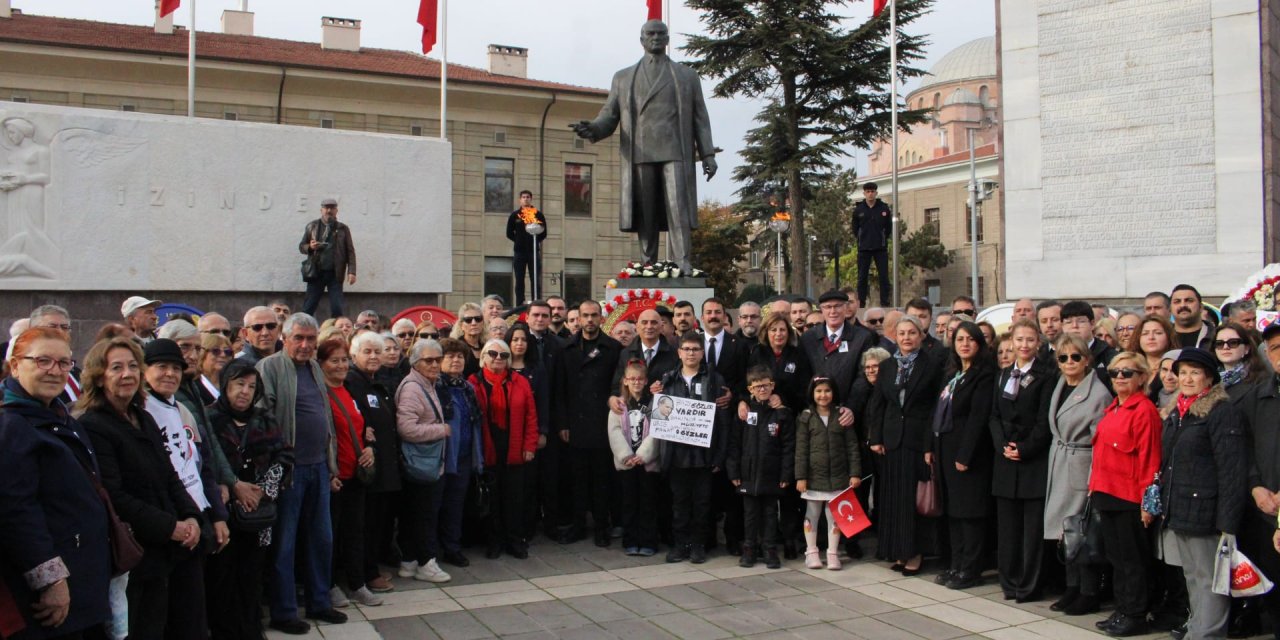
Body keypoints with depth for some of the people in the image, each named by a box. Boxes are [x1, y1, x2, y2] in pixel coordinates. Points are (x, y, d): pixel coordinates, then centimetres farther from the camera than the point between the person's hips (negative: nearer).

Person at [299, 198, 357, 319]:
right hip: (316, 272, 1)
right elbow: (301, 247, 14)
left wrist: (351, 272, -6)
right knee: (309, 307, 1)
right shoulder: (312, 226, 10)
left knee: (337, 309, -2)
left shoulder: (343, 229, 8)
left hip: (335, 274, -1)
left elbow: (350, 251, 4)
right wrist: (310, 247, -9)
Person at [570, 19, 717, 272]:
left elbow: (700, 118, 14)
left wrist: (707, 154, 2)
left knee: (678, 207, -13)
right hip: (639, 155, 1)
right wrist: (592, 129, -8)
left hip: (675, 153, -1)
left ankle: (682, 263, -16)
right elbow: (609, 117, 14)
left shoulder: (687, 76, 19)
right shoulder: (623, 78, 21)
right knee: (644, 214, -3)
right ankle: (648, 266, 1)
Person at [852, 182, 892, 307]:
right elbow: (855, 229, 9)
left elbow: (889, 226, 7)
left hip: (881, 248, 0)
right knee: (862, 277, 3)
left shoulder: (884, 208, 1)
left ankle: (885, 303, 3)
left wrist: (883, 239, 4)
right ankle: (861, 304, 7)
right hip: (864, 249, 0)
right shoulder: (858, 209, 2)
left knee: (884, 276, -1)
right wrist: (861, 240, 4)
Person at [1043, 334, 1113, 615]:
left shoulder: (1098, 393, -13)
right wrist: (1056, 461, 14)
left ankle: (1089, 594, 9)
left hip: (1083, 470, -7)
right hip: (1060, 468, 8)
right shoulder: (1060, 387, 11)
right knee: (1066, 530, 12)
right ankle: (1073, 588, 22)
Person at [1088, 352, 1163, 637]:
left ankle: (1135, 616, 13)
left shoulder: (1144, 410, -12)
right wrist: (1095, 486, 13)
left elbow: (1149, 458, -15)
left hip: (1129, 498, -8)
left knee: (1132, 559, 2)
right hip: (1107, 494, 8)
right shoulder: (1111, 410, 14)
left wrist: (1147, 500, -17)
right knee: (1115, 557, 14)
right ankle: (1121, 611, 24)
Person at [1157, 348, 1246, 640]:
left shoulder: (1222, 413, -10)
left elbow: (1232, 470, -15)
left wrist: (1227, 521, -19)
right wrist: (1163, 503, 15)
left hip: (1203, 511, -8)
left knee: (1209, 581, -3)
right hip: (1177, 511, 8)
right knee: (1192, 577, 15)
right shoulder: (1174, 413, 16)